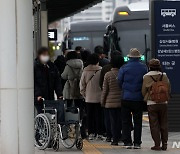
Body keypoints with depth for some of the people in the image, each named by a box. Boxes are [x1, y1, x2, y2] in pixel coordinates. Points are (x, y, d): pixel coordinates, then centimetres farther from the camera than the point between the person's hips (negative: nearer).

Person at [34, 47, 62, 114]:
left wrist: (59, 94, 0)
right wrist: (38, 95, -18)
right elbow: (34, 83, -8)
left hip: (50, 98, 4)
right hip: (39, 98, -4)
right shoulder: (35, 66, -2)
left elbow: (57, 81, 11)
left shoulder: (52, 66, 13)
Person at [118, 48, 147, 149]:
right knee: (138, 121, 7)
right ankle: (137, 143, 6)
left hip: (126, 98, -1)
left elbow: (119, 82, 0)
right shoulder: (144, 68, -2)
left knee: (126, 121, 6)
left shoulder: (124, 68, -5)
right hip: (139, 99, 1)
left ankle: (127, 142, 3)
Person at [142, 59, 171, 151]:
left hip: (151, 104, -2)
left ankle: (157, 145, 0)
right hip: (163, 103, 2)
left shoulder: (146, 77, -8)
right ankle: (164, 144, 11)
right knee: (164, 124, 11)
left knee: (154, 125, 3)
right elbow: (169, 89, 3)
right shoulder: (164, 76, -2)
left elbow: (144, 91, -2)